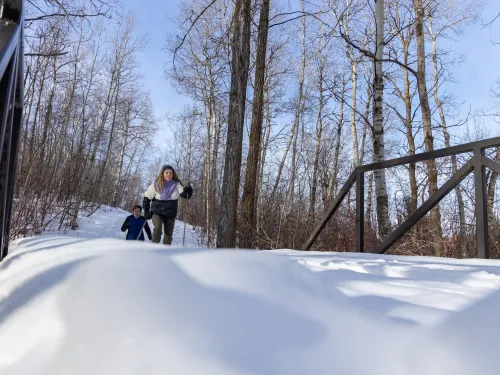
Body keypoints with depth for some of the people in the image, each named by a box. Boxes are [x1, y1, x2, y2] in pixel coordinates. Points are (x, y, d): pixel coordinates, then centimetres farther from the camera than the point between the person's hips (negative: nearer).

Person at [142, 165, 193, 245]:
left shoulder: (176, 185, -4)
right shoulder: (156, 185, -5)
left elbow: (185, 195, -14)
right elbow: (147, 197, 5)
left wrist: (188, 191, -37)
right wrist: (146, 211, 1)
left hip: (170, 215, 2)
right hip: (157, 213, -1)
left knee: (168, 235, 5)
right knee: (157, 228, -25)